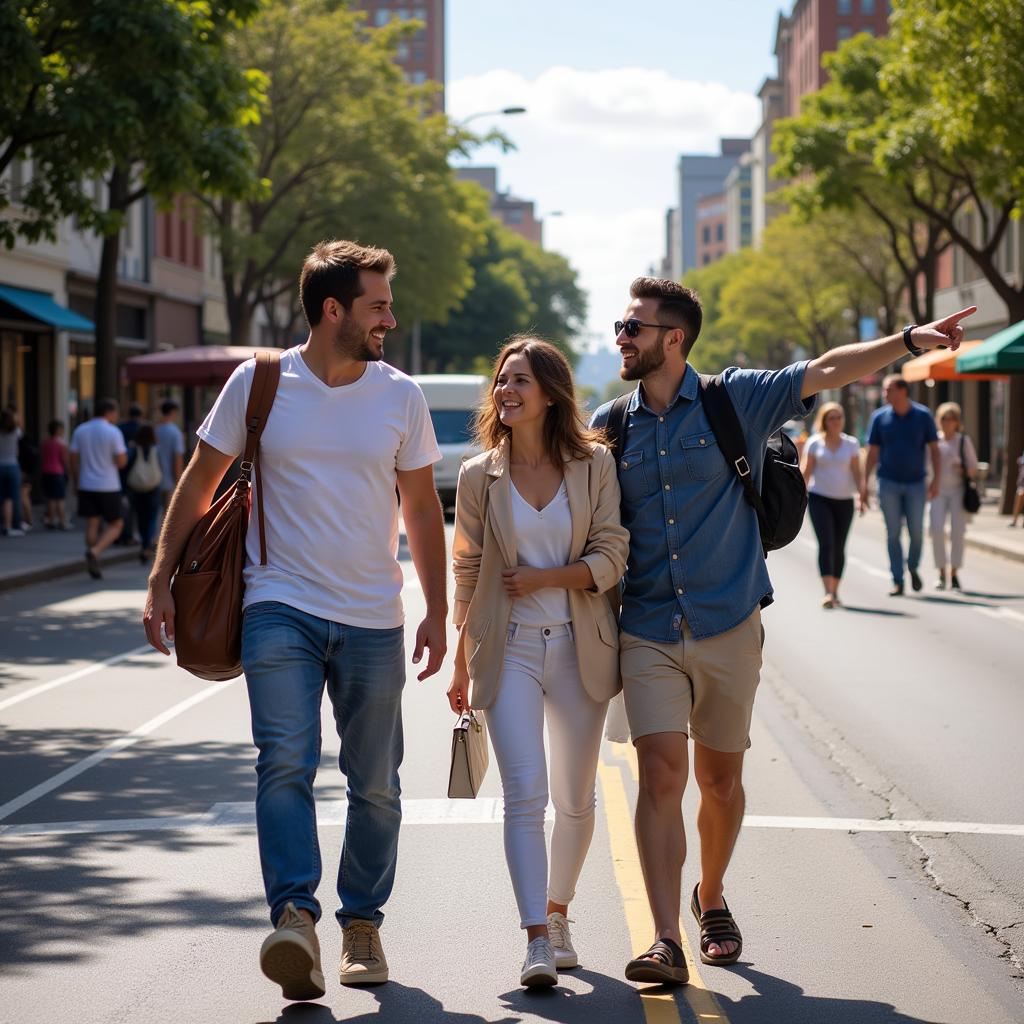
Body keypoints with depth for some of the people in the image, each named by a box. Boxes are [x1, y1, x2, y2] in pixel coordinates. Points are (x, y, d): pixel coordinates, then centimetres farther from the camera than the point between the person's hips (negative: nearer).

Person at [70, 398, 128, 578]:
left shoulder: (80, 431, 3)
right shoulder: (113, 432, -11)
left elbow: (74, 460, 5)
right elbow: (121, 462, -12)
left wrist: (76, 484, 14)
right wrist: (124, 450, 8)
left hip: (86, 487, 4)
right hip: (108, 487, -4)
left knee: (92, 525, 9)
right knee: (115, 526, 6)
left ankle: (93, 566, 7)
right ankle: (94, 552, -17)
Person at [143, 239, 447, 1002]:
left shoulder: (400, 396, 3)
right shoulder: (259, 384, -2)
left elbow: (422, 509, 11)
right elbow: (200, 483, 6)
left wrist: (438, 612, 8)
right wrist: (161, 580, 0)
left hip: (374, 621, 2)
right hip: (282, 607, -2)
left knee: (376, 782, 6)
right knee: (285, 762, -18)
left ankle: (362, 925, 20)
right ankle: (295, 918, -25)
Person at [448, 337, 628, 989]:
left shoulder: (595, 464, 0)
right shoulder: (480, 476, 3)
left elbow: (610, 558, -3)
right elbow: (468, 574, 9)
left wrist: (540, 578, -14)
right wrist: (461, 665, 12)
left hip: (580, 646, 1)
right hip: (508, 648, -1)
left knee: (575, 799, 10)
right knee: (525, 792, -13)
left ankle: (557, 911, 30)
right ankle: (537, 939, -15)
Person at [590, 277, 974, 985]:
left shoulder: (737, 400, -1)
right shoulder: (609, 427, 6)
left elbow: (827, 372, -10)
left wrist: (909, 341, -21)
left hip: (728, 627, -1)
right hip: (648, 633, 1)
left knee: (720, 777, 11)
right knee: (662, 774, -11)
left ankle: (712, 898, 36)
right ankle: (666, 942, -12)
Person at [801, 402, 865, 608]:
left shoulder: (851, 444, 7)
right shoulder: (814, 443, 2)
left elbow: (856, 472, 6)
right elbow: (806, 471, 2)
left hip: (844, 500, 2)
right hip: (820, 498, -2)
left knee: (839, 547, 6)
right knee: (826, 544, -14)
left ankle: (835, 592, 17)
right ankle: (828, 592, -21)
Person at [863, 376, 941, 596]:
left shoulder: (923, 416, -2)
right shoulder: (879, 417, 0)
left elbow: (933, 449, 1)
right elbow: (872, 452, 4)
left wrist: (935, 479, -8)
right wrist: (864, 483, -1)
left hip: (916, 483, 0)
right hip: (888, 483, 0)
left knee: (917, 532, -1)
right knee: (893, 533, 0)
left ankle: (913, 568, 26)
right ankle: (897, 582, 5)